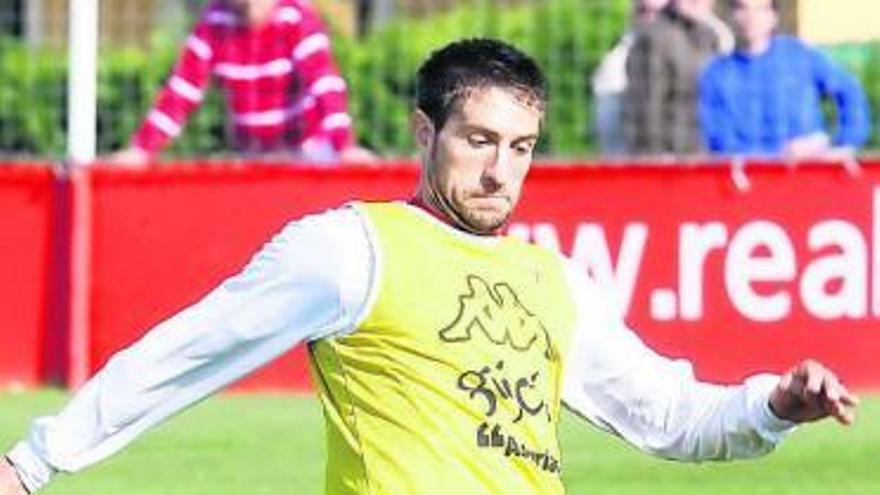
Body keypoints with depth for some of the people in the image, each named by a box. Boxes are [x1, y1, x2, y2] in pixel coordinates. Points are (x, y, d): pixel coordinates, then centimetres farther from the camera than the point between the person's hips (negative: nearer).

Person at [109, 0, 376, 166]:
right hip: (251, 152, 4)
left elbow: (325, 85, -28)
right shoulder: (214, 22, -7)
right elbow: (181, 91, -7)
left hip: (307, 146, -4)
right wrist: (141, 149, -15)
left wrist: (346, 147, -42)